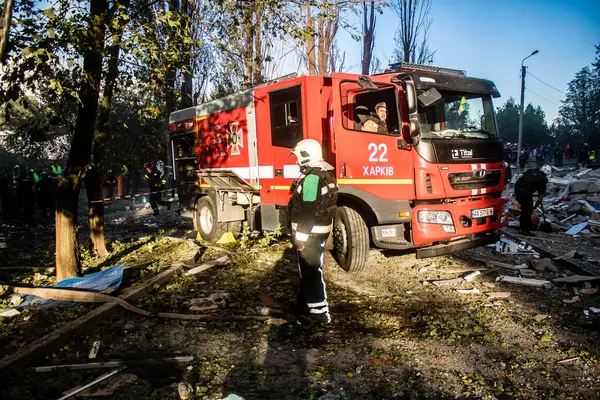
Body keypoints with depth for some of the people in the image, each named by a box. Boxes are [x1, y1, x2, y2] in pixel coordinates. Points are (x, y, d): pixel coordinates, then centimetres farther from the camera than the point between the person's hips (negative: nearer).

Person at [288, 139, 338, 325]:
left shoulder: (312, 178, -20)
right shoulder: (325, 175, 12)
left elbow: (308, 212, -24)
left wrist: (300, 238, -20)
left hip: (311, 233, -10)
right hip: (320, 230, 10)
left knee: (311, 273, -3)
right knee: (308, 270, 19)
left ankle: (320, 313, 3)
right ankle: (304, 305, 32)